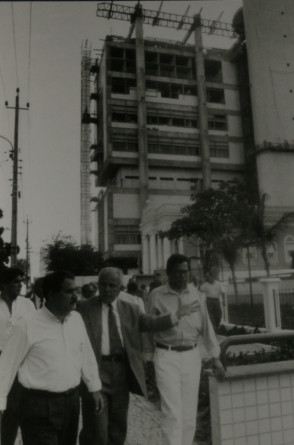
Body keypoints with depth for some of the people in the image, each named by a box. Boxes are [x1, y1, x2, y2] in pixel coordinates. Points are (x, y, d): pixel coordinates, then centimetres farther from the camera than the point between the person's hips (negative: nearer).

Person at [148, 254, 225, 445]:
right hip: (166, 357, -3)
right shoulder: (157, 295, -6)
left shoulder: (196, 294, 2)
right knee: (172, 412, -3)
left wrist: (215, 357, 7)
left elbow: (206, 326, 6)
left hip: (192, 355, 3)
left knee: (189, 412, 12)